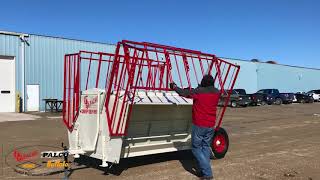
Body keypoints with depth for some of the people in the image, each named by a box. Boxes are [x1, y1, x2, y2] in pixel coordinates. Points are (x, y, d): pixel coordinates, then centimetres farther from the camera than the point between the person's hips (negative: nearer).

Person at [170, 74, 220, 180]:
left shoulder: (198, 91, -12)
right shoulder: (216, 92, 2)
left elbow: (183, 93, -1)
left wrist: (174, 87, 17)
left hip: (199, 125, -5)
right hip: (211, 125, 5)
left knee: (196, 148, 4)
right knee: (206, 147, 16)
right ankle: (205, 170, 17)